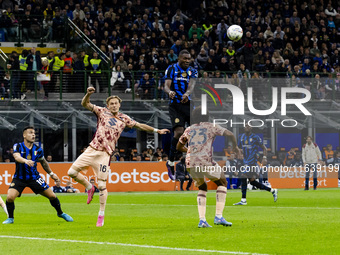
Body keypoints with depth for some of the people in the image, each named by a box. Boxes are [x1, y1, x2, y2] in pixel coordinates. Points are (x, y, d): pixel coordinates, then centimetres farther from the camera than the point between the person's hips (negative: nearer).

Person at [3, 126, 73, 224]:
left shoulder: (38, 150, -1)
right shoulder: (18, 146, -10)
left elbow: (43, 162, 17)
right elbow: (17, 157, -31)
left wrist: (51, 173, 19)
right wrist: (25, 161, -51)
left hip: (34, 177, 2)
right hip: (19, 178, -2)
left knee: (52, 195, 0)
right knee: (10, 197, -23)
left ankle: (60, 213, 27)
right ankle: (10, 218, 1)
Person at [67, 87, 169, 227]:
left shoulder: (124, 119, 12)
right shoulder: (102, 111, 10)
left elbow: (140, 126, 19)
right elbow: (85, 104, 1)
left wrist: (156, 130, 15)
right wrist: (88, 94, -18)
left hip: (104, 154, -1)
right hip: (92, 150, 1)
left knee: (102, 185, -6)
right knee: (72, 172, -4)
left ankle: (101, 215, 3)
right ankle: (89, 187, 22)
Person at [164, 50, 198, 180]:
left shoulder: (192, 71, 10)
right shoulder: (171, 69, 4)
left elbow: (191, 85, -10)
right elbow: (166, 86, -7)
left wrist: (187, 94, -33)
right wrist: (169, 91, -33)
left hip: (189, 104, 4)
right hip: (175, 105, -4)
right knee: (179, 132, -21)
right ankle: (170, 162, -11)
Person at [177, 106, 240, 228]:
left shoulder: (189, 130, 20)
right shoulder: (211, 127, 9)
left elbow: (179, 147, 30)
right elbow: (229, 134, -2)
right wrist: (235, 146, 16)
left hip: (190, 164, 4)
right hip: (206, 162, -4)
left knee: (202, 187, 25)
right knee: (222, 183, 16)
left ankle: (202, 220, 8)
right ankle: (218, 216, 1)